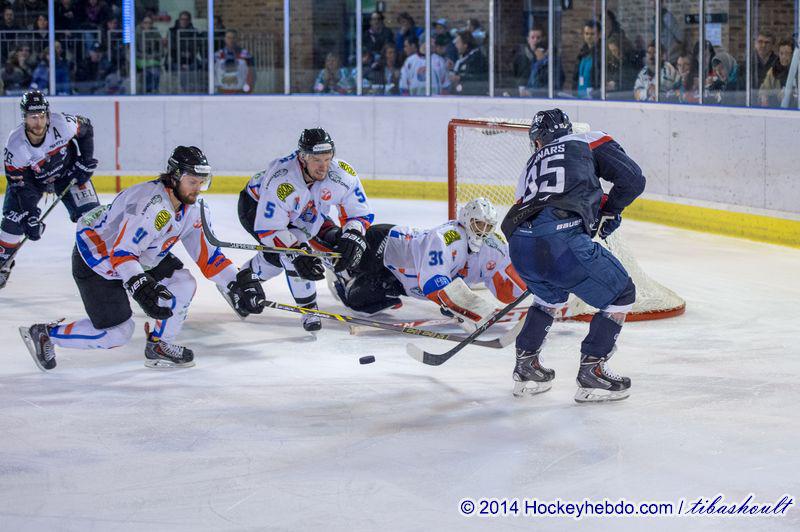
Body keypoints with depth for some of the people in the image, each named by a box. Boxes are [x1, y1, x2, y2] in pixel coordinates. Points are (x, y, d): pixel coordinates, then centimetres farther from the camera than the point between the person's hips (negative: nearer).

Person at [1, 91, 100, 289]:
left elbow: (86, 128, -8)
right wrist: (31, 217, -30)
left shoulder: (62, 124, -31)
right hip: (31, 178, 0)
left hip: (68, 172, 0)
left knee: (89, 213, -14)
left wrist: (85, 161, -10)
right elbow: (21, 185, -25)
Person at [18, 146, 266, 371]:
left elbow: (206, 254, 4)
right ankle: (45, 334, 6)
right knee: (118, 332, -8)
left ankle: (159, 346, 10)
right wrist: (142, 288, -46)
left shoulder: (189, 209, -2)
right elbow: (122, 254, -35)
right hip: (96, 258, -9)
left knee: (183, 283, -4)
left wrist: (237, 282, -4)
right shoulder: (151, 205, -31)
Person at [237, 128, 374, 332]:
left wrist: (352, 239, -35)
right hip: (256, 205, -7)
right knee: (286, 252, -30)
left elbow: (360, 214, -17)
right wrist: (297, 253, -46)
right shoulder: (281, 181, -42)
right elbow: (268, 230, -36)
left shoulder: (343, 174, -28)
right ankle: (308, 309, -12)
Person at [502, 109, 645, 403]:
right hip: (561, 238, -6)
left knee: (551, 295, 37)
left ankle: (526, 367, 35)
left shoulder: (532, 166, 35)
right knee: (621, 294, 14)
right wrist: (610, 211, 28)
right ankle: (591, 372, 10)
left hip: (520, 245, 6)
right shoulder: (590, 141, 21)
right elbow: (633, 178, 12)